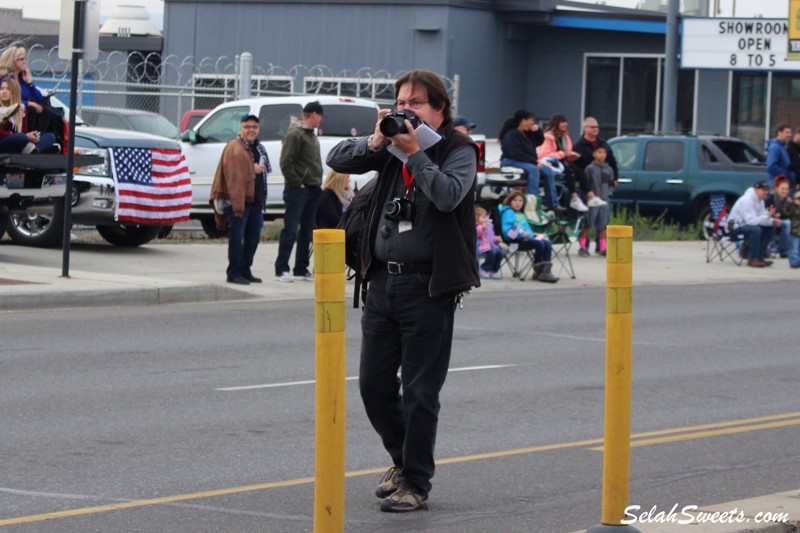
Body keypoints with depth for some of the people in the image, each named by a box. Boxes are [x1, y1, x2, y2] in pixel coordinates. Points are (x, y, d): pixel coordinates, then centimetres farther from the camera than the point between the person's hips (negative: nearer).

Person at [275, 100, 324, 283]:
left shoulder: (312, 136, 19)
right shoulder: (295, 134, -10)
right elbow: (286, 163, -16)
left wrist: (317, 183, 12)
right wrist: (297, 182, -16)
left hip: (313, 190, 9)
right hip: (297, 190, -9)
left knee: (307, 231, 10)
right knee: (290, 229, -8)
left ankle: (301, 269, 15)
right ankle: (281, 269, -6)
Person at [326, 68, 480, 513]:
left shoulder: (458, 150, -3)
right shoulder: (392, 148, 12)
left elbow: (449, 195, -20)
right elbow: (337, 160, 4)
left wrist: (415, 152, -18)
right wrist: (376, 142, -11)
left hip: (429, 286, -6)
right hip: (383, 280, 6)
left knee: (419, 392, -2)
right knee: (374, 384, 9)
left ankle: (416, 484, 8)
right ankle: (403, 460, 31)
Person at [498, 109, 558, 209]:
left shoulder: (527, 133, 10)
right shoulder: (511, 135, -16)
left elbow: (540, 141, 21)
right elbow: (517, 154, -24)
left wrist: (538, 130, 1)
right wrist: (534, 162, -24)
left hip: (528, 162, 9)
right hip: (511, 162, -9)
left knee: (549, 171, -6)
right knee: (533, 169, -35)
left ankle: (552, 205, -8)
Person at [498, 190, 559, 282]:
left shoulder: (522, 214, 30)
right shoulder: (508, 212, 0)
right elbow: (507, 229, -12)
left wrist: (531, 234, 6)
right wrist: (522, 234, -21)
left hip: (527, 236, 9)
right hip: (516, 238, -9)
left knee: (547, 243, -13)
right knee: (539, 244, -27)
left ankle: (546, 271, -22)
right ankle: (537, 271, -16)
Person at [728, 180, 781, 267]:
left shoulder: (760, 200, 8)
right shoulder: (747, 200, -23)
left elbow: (761, 217, 5)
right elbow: (750, 220, -31)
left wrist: (773, 221, -15)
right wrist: (768, 217, -37)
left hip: (744, 225, 10)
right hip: (735, 227, -10)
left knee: (769, 228, 0)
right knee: (755, 229, -34)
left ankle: (759, 256, 0)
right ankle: (753, 259, -24)